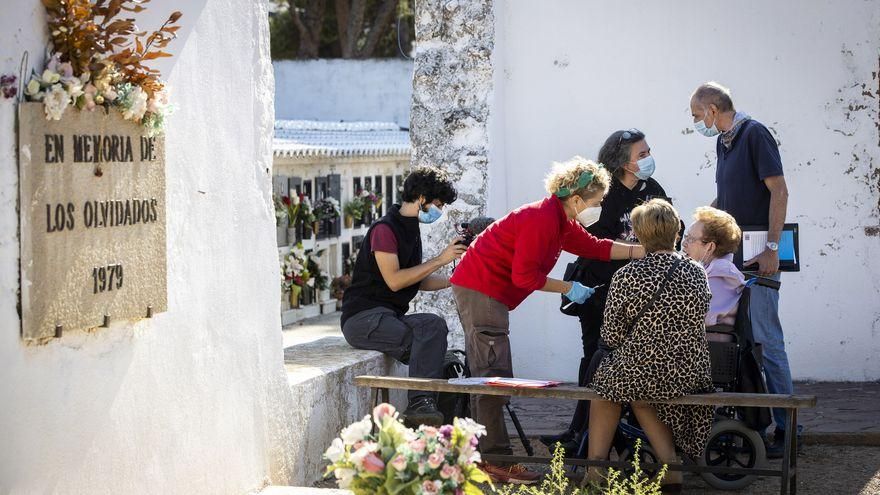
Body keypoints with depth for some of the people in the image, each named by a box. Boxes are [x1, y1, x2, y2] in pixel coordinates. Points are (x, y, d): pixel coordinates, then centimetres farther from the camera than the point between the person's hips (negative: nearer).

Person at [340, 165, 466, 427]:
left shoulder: (410, 229, 19)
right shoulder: (385, 229, -10)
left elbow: (418, 280, 22)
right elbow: (394, 280, -19)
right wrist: (439, 260, -14)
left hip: (390, 316, 9)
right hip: (364, 317, -9)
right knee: (432, 326, -30)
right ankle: (421, 403, -34)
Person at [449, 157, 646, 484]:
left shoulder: (561, 221, 12)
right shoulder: (542, 219, -19)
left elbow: (595, 247, 15)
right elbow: (524, 275, -21)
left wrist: (645, 252, 11)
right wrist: (568, 289, -11)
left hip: (480, 291, 11)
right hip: (481, 290, -11)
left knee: (487, 377, 13)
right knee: (495, 375, -12)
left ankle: (481, 455, 19)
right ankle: (496, 460, -13)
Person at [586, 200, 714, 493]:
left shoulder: (627, 277, -11)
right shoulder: (697, 273, 1)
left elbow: (611, 338, -5)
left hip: (643, 374, -4)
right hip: (692, 377, 4)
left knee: (606, 380, 29)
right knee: (639, 395, 34)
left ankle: (594, 471, 30)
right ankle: (670, 469, 25)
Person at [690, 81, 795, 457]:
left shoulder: (754, 134, -11)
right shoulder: (723, 142, 15)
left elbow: (779, 192, -17)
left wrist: (772, 249, -22)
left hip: (759, 257, -9)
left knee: (766, 340, -9)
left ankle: (785, 429, -4)